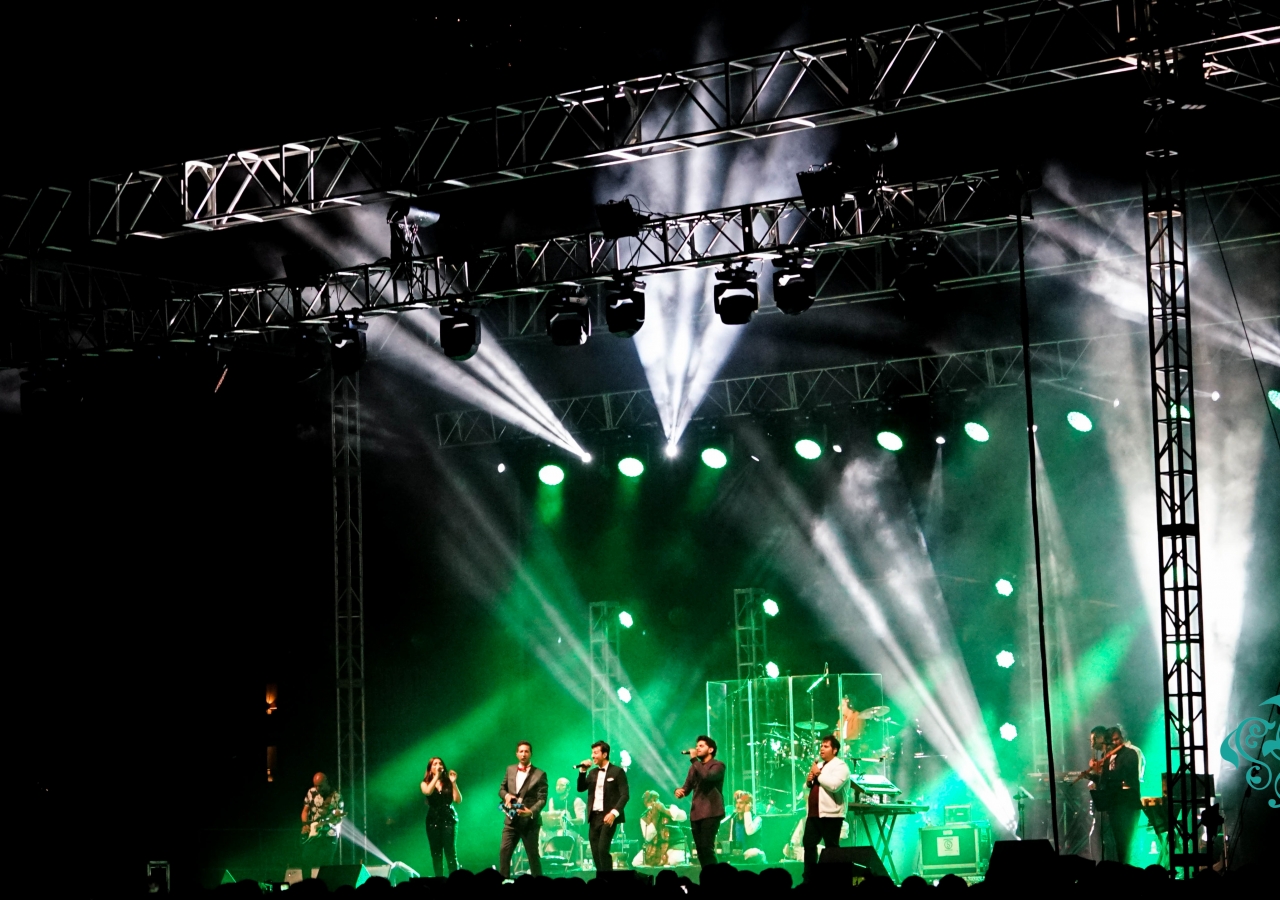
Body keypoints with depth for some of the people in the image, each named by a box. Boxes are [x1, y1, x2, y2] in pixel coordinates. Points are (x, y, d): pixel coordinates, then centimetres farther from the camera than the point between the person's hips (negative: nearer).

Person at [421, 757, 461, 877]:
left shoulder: (448, 783, 7)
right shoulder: (426, 783, 8)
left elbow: (458, 800, -2)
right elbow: (427, 792, -16)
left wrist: (454, 783, -11)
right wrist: (436, 776, -15)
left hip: (448, 819, -1)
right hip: (433, 820, 1)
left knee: (450, 852, -9)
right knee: (436, 853, -1)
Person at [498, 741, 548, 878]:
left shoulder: (540, 774, -4)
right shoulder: (510, 770, 11)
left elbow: (542, 799, -9)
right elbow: (501, 788, 20)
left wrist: (531, 812, -27)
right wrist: (506, 795, -5)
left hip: (530, 821, -4)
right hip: (512, 820, 4)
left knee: (533, 855, 3)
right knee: (504, 852, -4)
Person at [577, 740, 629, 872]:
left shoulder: (617, 771, -3)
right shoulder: (593, 772, 16)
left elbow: (625, 795, -9)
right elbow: (581, 788, 7)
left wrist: (614, 813, -19)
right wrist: (582, 771, -4)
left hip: (608, 816, -6)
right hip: (594, 817, 6)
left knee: (603, 849, -16)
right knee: (595, 851, 3)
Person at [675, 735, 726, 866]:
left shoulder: (718, 765, -2)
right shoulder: (695, 767, 19)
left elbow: (707, 776, -22)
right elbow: (687, 787, 16)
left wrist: (694, 759, -17)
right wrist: (679, 791, -7)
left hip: (710, 812, -7)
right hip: (696, 812, 7)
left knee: (707, 847, -16)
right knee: (700, 849, 5)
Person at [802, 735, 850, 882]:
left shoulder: (840, 766, -7)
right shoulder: (819, 764, 21)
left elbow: (833, 785, -24)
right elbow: (808, 787, 28)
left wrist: (818, 774, -13)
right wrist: (809, 780, 5)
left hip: (830, 814, -9)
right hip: (813, 813, 9)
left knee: (831, 847, -4)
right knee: (809, 844, 9)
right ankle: (809, 878, 17)